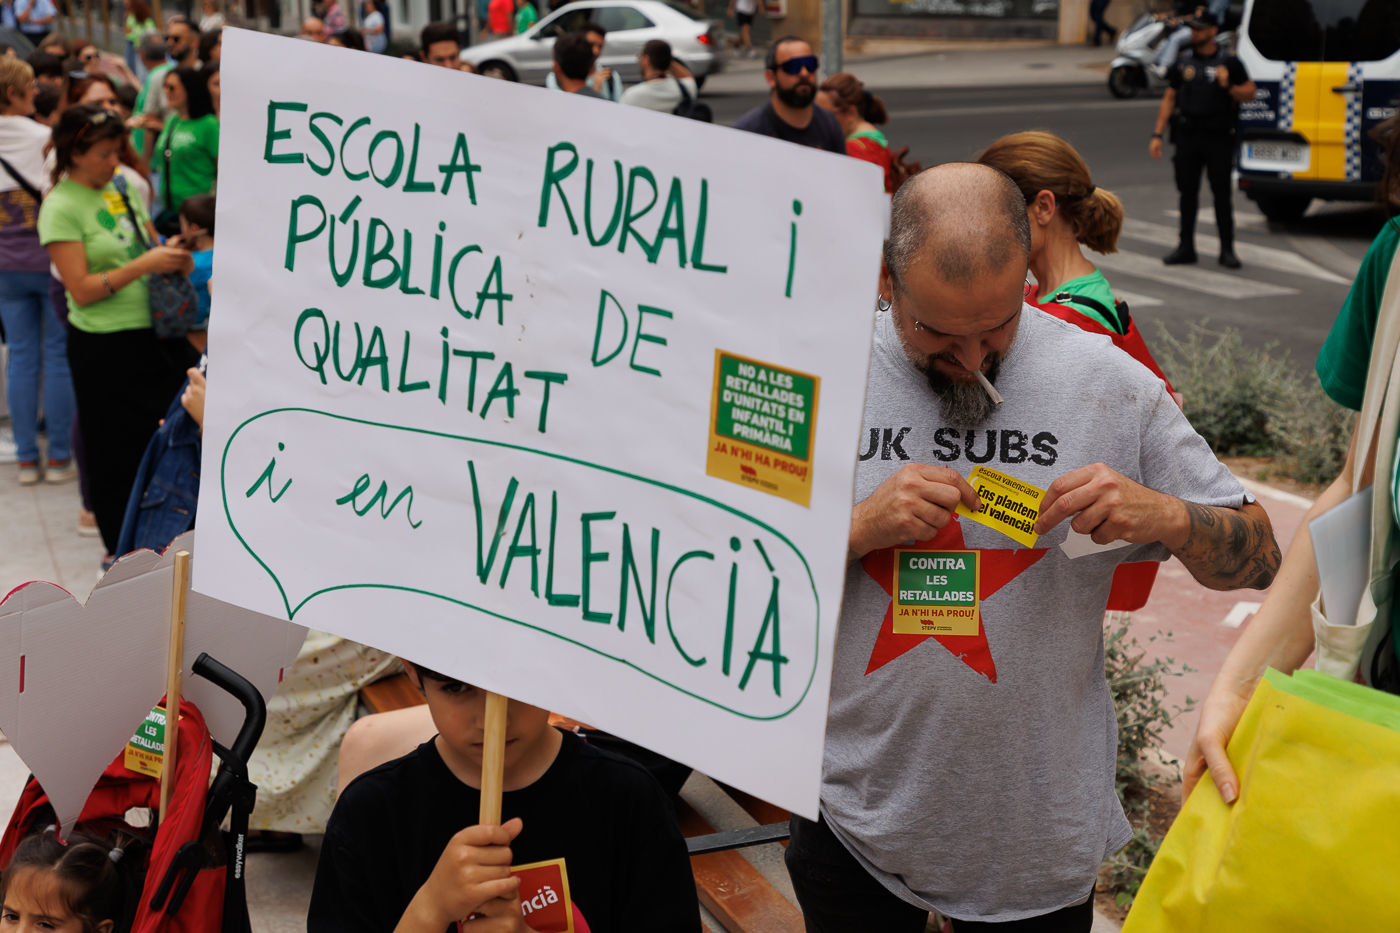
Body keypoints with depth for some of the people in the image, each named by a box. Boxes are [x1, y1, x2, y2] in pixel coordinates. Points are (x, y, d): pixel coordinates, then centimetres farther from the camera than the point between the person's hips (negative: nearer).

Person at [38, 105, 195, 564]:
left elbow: (148, 241, 20)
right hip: (103, 345, -6)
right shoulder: (61, 208, -12)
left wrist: (171, 256, -3)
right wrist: (145, 264, -23)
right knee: (117, 447, 6)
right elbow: (81, 289, -17)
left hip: (154, 330, 6)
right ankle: (120, 548, 24)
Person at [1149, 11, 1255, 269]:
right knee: (1187, 192, 5)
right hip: (1187, 136, 3)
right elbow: (1169, 98, 15)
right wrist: (1157, 135, 9)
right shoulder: (1183, 63, 11)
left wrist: (1228, 86, -17)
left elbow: (1249, 93, 3)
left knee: (1222, 193, -1)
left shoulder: (1228, 61, 2)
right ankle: (1186, 248, 12)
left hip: (1218, 137, -3)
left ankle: (1227, 250, 5)